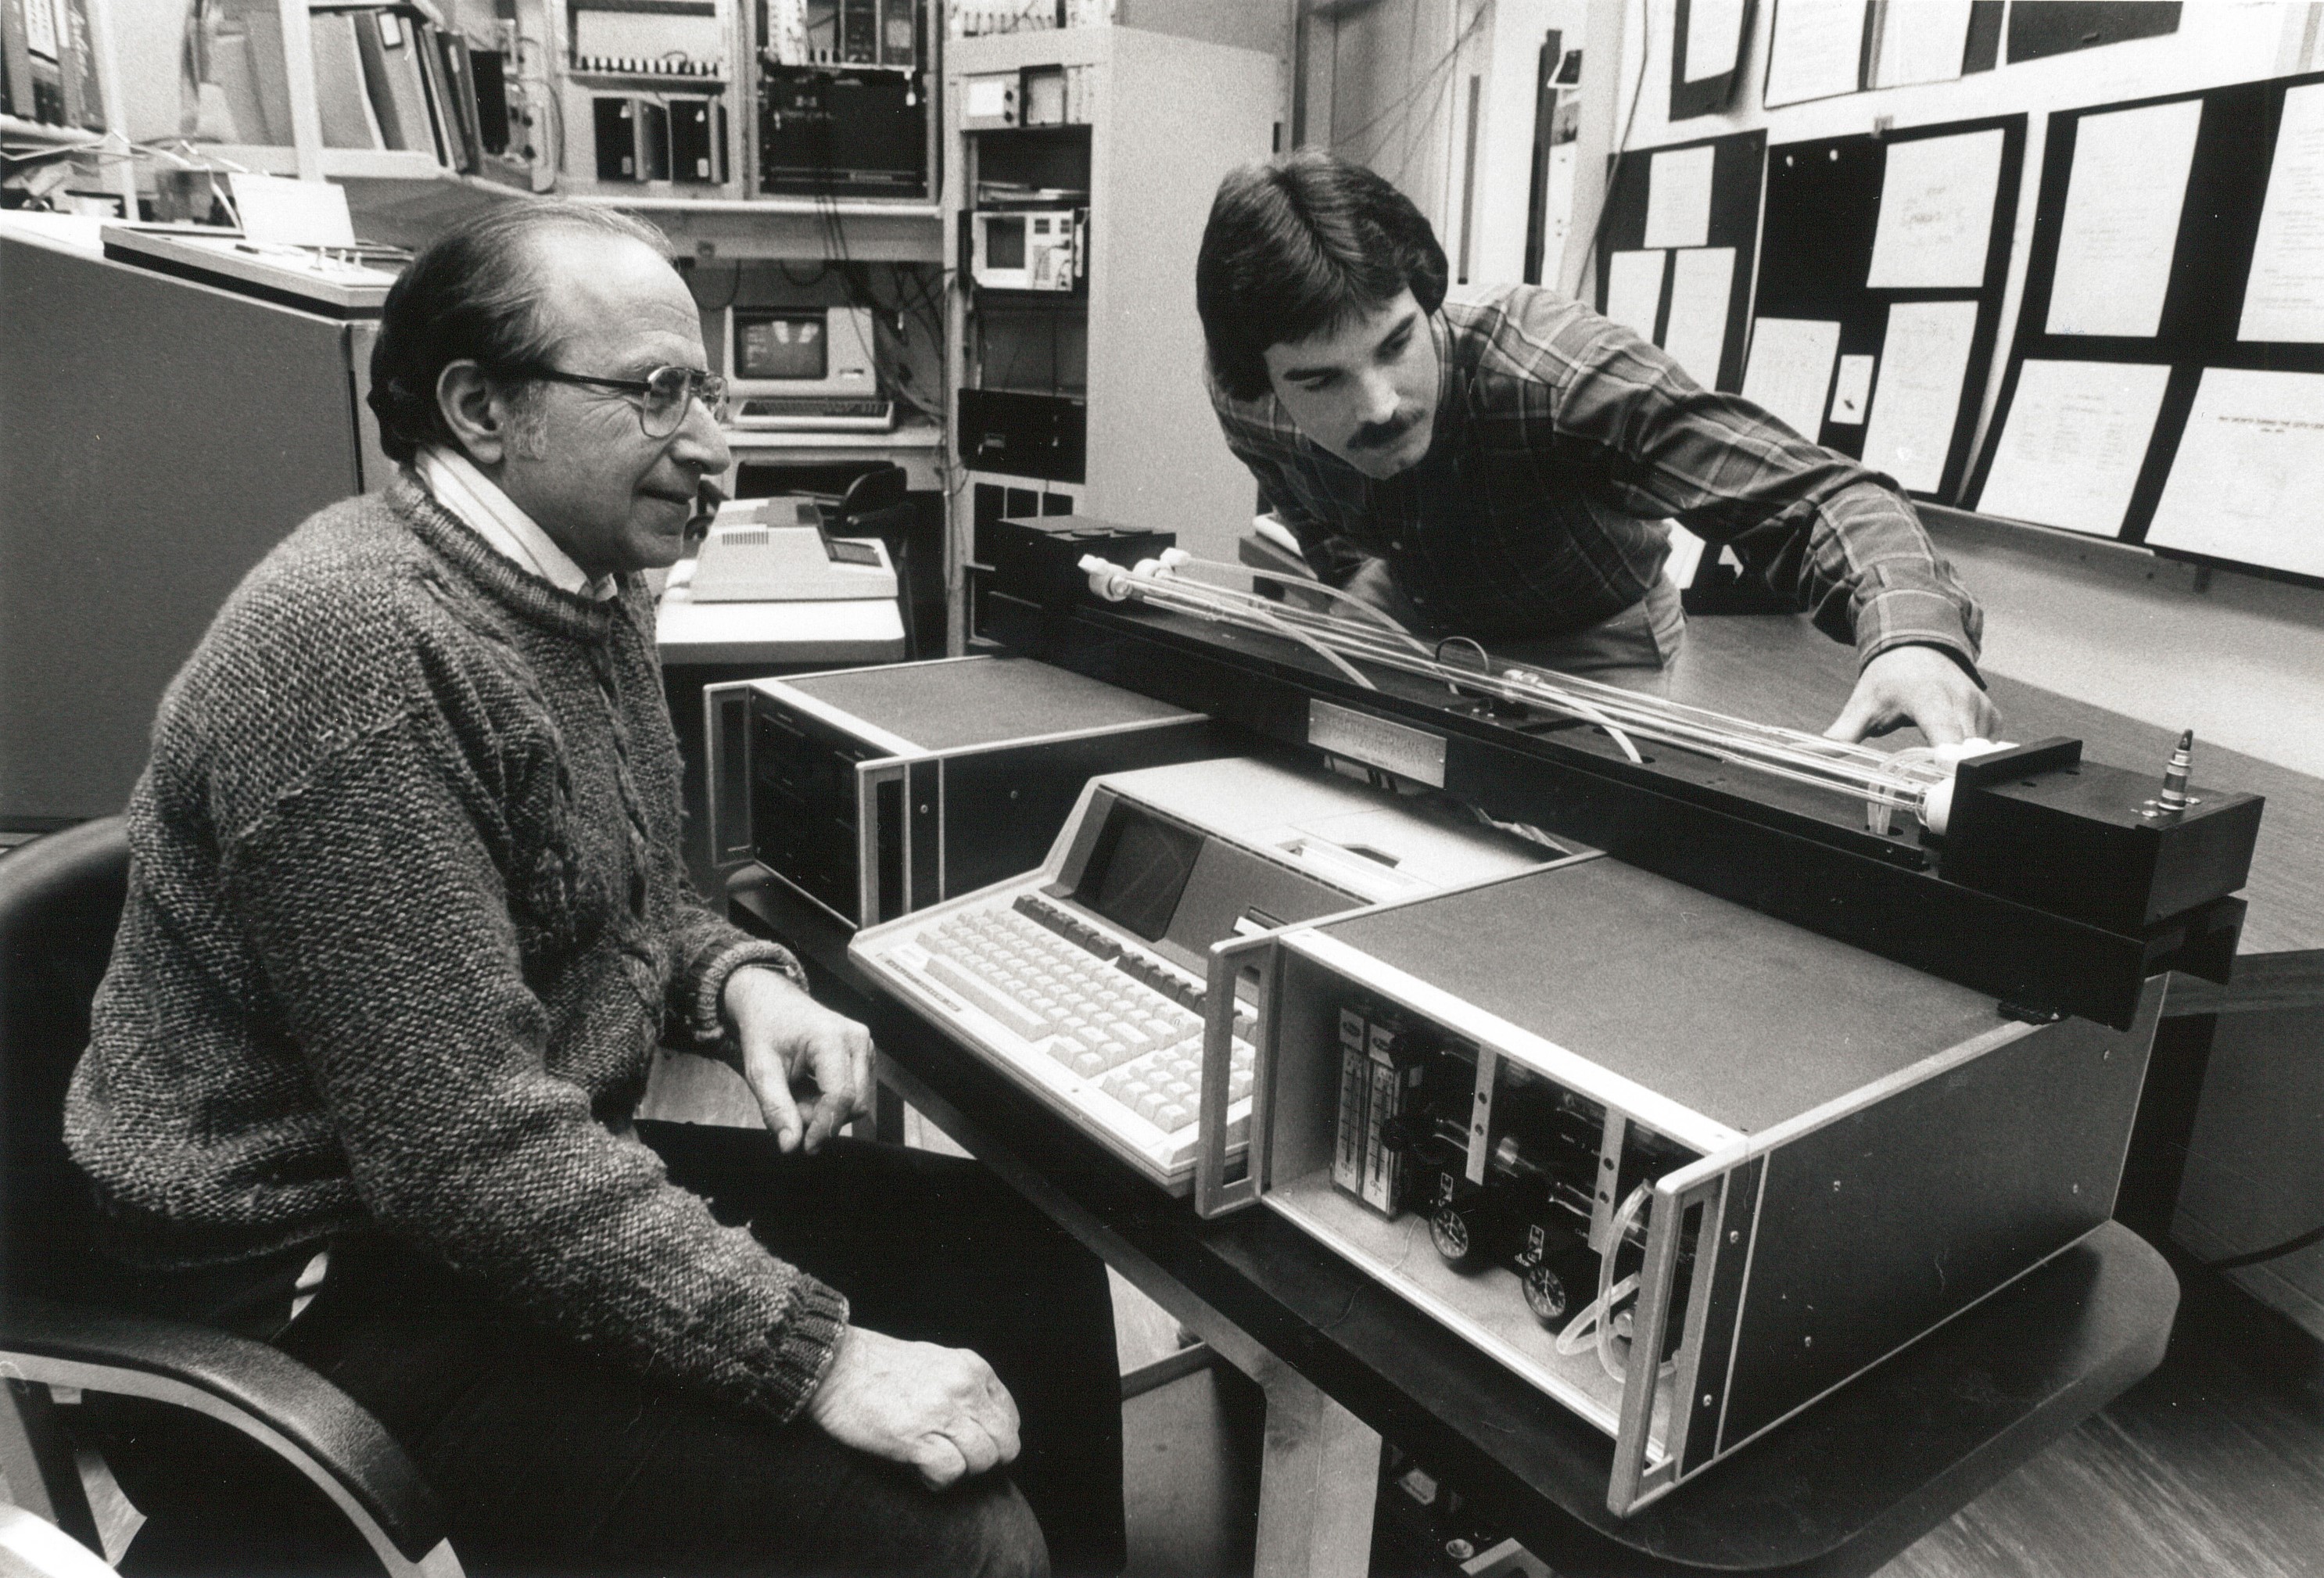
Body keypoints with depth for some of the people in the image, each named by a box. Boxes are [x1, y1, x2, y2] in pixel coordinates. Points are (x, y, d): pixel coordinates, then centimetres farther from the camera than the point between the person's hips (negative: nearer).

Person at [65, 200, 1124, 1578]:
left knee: (1030, 1259, 5)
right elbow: (468, 1150, -28)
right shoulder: (357, 646, -24)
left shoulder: (584, 587, 5)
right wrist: (818, 1359, -27)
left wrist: (742, 981, -4)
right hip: (328, 1284, -9)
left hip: (540, 1166, 9)